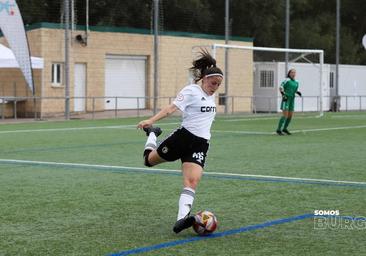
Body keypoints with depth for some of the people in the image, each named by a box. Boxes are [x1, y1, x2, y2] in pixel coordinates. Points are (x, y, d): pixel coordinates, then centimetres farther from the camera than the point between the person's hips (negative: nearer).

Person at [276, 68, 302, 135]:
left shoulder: (296, 82, 12)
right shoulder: (287, 80, -9)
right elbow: (281, 87, -11)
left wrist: (297, 92, 4)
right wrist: (283, 95, -22)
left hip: (292, 100, 7)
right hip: (286, 99, -7)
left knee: (290, 115, 9)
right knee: (285, 115, -13)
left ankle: (284, 128, 26)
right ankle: (278, 130, -8)